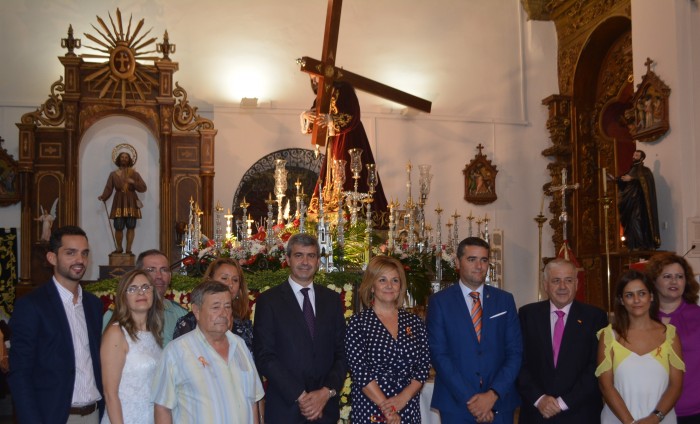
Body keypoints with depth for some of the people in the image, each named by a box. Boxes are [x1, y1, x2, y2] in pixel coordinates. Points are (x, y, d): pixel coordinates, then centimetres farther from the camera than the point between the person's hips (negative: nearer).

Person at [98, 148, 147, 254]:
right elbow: (108, 188, -2)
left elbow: (143, 188, 2)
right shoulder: (113, 174, 7)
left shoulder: (134, 174, 7)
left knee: (130, 227, -4)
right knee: (118, 227, -7)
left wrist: (133, 182, -12)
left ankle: (128, 249, 3)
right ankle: (119, 248, 10)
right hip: (119, 203, 0)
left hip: (131, 203, 0)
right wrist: (103, 197, -19)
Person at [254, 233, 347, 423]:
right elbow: (264, 357, -8)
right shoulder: (268, 300, -3)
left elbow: (341, 352, 6)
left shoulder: (332, 299, 8)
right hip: (285, 408, -3)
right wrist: (300, 396, -14)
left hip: (325, 407, 3)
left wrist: (327, 392, -9)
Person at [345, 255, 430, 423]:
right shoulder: (358, 323, -4)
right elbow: (359, 370, -11)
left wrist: (403, 397, -12)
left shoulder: (415, 323, 6)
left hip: (408, 409, 3)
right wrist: (386, 407, -16)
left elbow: (423, 366, 3)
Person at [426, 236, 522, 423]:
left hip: (500, 404, 2)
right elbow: (439, 354, -8)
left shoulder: (505, 300, 5)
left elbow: (515, 352, 1)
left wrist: (493, 394, -11)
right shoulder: (439, 301, -2)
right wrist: (469, 399, -14)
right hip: (456, 405, -2)